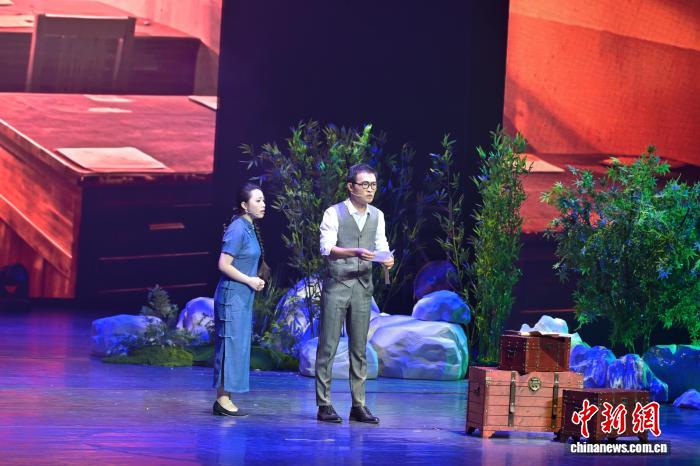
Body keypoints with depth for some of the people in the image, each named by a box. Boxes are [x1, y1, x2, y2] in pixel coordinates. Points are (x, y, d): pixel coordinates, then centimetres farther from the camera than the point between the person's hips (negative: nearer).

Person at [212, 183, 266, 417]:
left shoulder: (249, 228, 13)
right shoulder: (238, 229, -15)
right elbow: (224, 264, -19)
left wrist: (254, 280, 9)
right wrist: (249, 280, -14)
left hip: (243, 297, 10)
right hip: (232, 295, -10)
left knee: (239, 345, 10)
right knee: (231, 344, -7)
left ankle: (224, 399, 14)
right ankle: (223, 399, -4)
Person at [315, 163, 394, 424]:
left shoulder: (377, 216, 10)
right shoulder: (334, 213, -6)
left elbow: (381, 246, 10)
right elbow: (326, 247, -16)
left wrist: (386, 259, -13)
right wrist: (356, 252, -31)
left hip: (363, 286, 5)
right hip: (336, 285, -5)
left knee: (359, 348, 8)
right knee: (328, 346, -2)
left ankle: (358, 405, 13)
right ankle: (323, 405, 1)